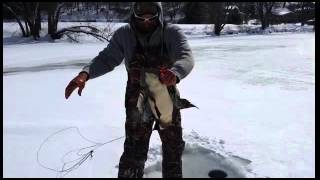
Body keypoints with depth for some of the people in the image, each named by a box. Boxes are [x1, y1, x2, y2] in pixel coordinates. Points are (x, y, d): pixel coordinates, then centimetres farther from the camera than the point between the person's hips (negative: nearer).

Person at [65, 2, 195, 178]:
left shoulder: (172, 33, -14)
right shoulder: (124, 34, -10)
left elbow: (186, 57, -29)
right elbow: (106, 58, -12)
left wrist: (175, 73, -52)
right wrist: (85, 74, -31)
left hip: (168, 100, 1)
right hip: (138, 102, -1)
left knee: (174, 146, 19)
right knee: (134, 151, 1)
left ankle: (174, 174, 45)